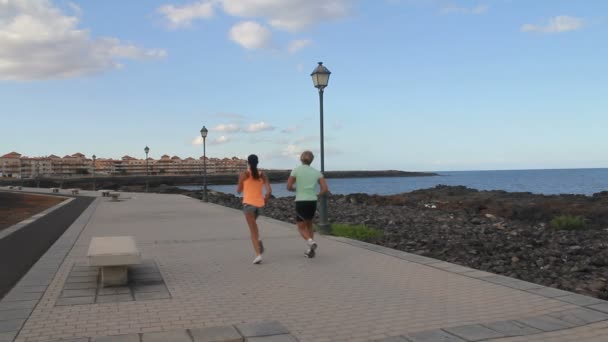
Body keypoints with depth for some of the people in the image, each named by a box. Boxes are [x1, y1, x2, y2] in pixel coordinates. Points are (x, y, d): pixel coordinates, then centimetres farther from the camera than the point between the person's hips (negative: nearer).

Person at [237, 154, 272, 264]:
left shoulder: (244, 175, -4)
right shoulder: (262, 175, 4)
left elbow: (239, 190, 5)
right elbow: (269, 191, -3)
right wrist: (265, 200, 12)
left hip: (248, 203, -4)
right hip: (259, 204, 4)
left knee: (252, 230, -3)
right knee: (253, 223, 30)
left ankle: (258, 254, -15)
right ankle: (258, 240, 6)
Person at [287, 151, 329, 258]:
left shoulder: (296, 170, -2)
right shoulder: (317, 172, 6)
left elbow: (289, 187, -4)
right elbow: (325, 190, -1)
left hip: (300, 202, -3)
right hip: (312, 202, 3)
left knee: (301, 228, 8)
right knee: (309, 225, 22)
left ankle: (310, 241, -22)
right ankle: (310, 250, 13)